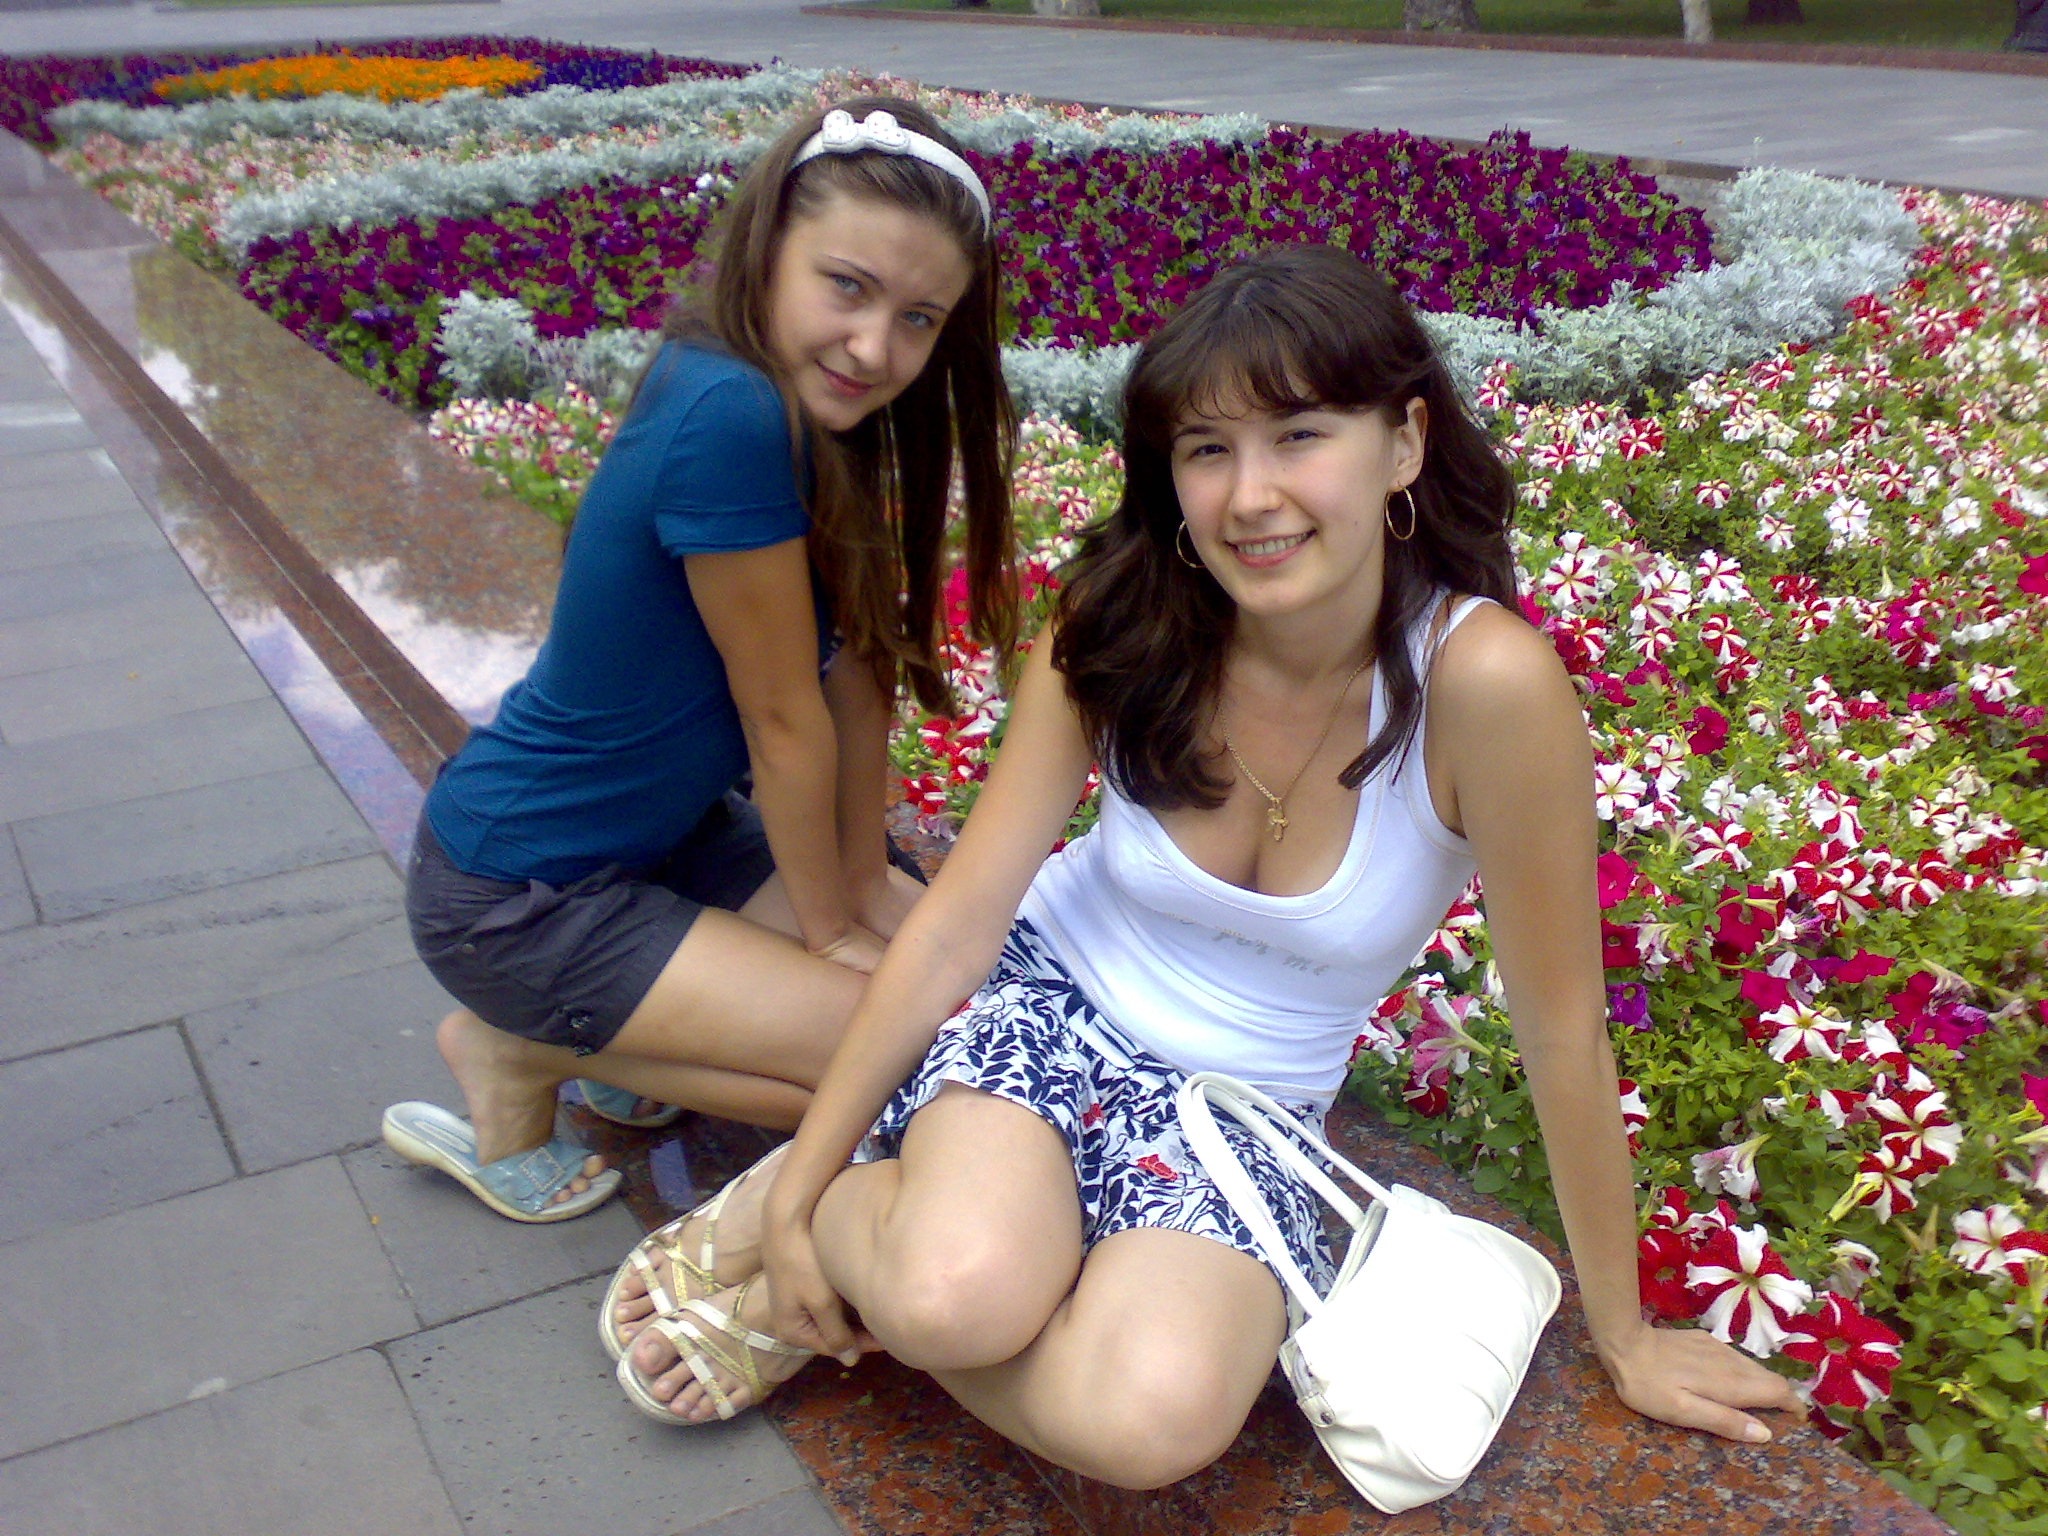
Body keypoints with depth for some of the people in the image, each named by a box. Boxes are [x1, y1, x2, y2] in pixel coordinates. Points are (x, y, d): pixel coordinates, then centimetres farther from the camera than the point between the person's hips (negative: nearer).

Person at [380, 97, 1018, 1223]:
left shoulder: (817, 405, -3)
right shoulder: (728, 418, -31)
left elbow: (858, 667, 1)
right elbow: (786, 717, -20)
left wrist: (866, 884, 3)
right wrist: (831, 929, -7)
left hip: (667, 827, 9)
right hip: (515, 894, -9)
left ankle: (606, 1030, 13)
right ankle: (521, 1055, 1)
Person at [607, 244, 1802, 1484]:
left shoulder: (1485, 679, -24)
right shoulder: (1118, 629, -15)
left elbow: (1562, 1026, -15)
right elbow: (956, 922, -10)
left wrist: (1624, 1335, -3)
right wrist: (799, 1187, -10)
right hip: (1045, 1003, 0)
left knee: (1153, 1424, -31)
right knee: (957, 1294, -34)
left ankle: (839, 1297, -4)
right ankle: (824, 1209, 1)